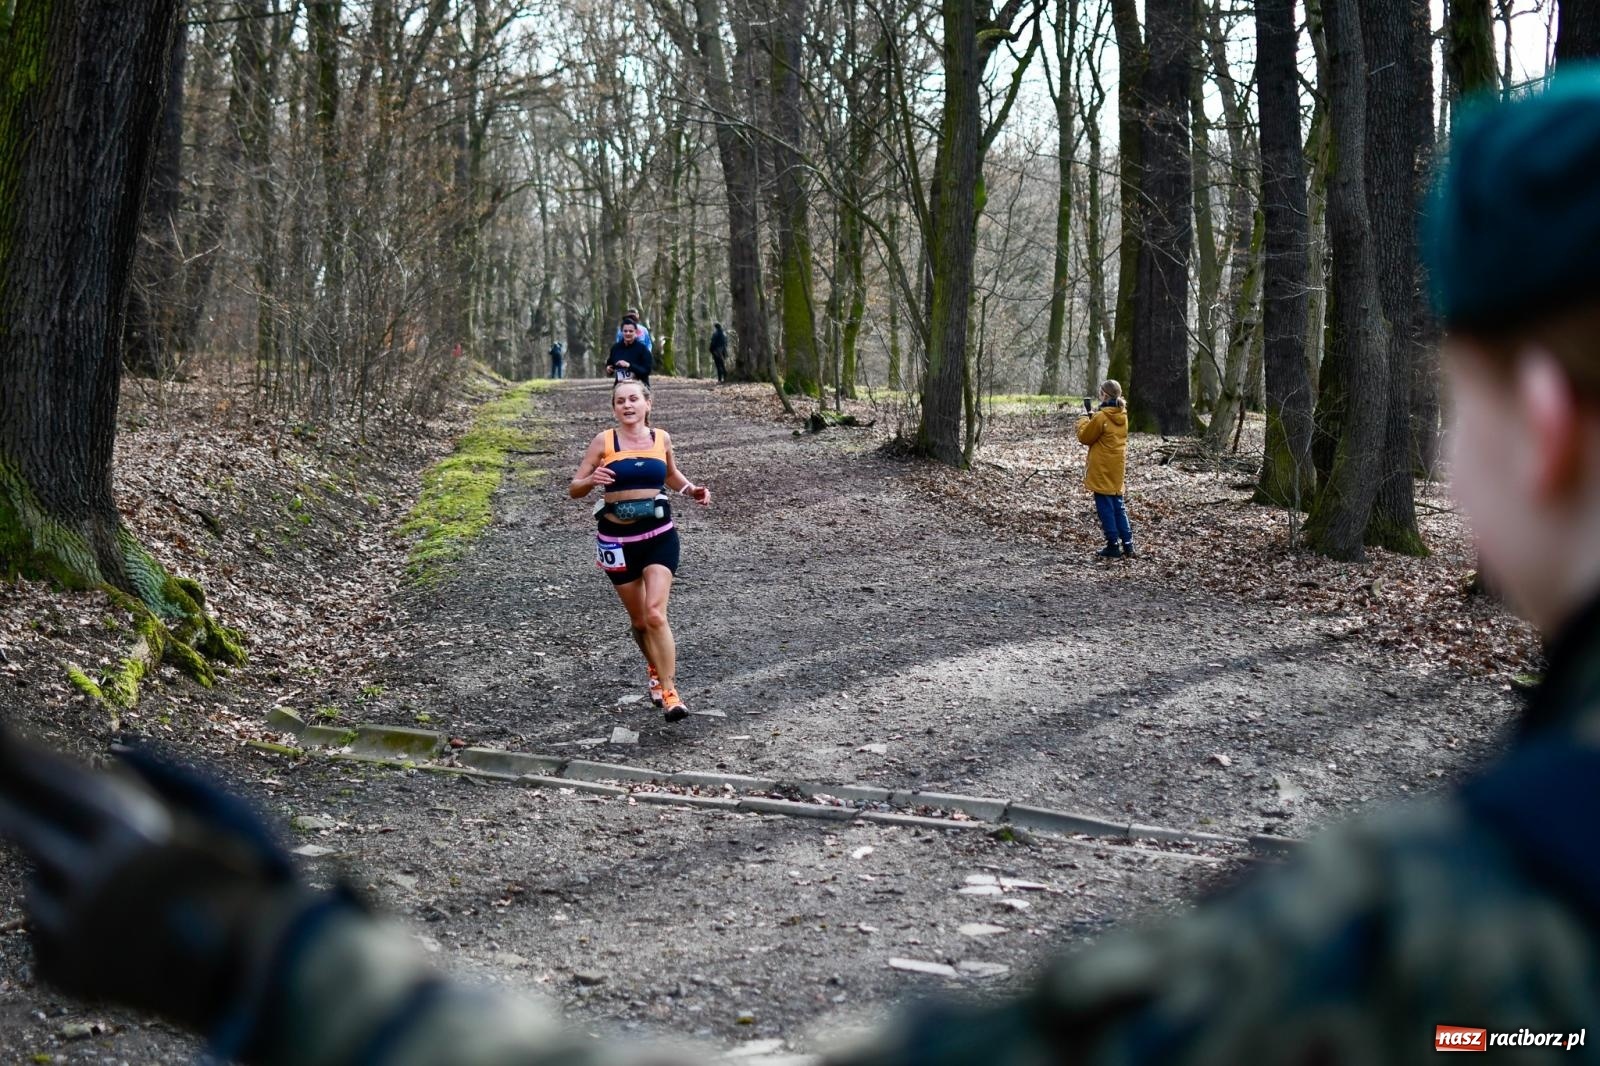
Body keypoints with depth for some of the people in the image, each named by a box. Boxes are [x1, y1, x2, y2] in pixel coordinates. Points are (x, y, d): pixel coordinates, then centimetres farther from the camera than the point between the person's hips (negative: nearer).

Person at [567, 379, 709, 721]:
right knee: (638, 620, 12)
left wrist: (691, 489, 5)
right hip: (617, 539, 0)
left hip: (659, 535, 0)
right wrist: (591, 480, -23)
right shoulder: (604, 441, -4)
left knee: (655, 614, -17)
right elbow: (574, 489, -2)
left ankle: (669, 691, -12)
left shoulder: (661, 438, 3)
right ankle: (656, 670, 41)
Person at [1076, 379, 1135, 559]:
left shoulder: (1101, 417, -18)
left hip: (1102, 470, -7)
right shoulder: (1122, 416, 6)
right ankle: (1127, 545, 11)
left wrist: (1085, 417, 4)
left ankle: (1113, 546, 0)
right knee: (1118, 506, 13)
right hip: (1117, 469, 7)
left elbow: (1084, 436, -8)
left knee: (1105, 507, -1)